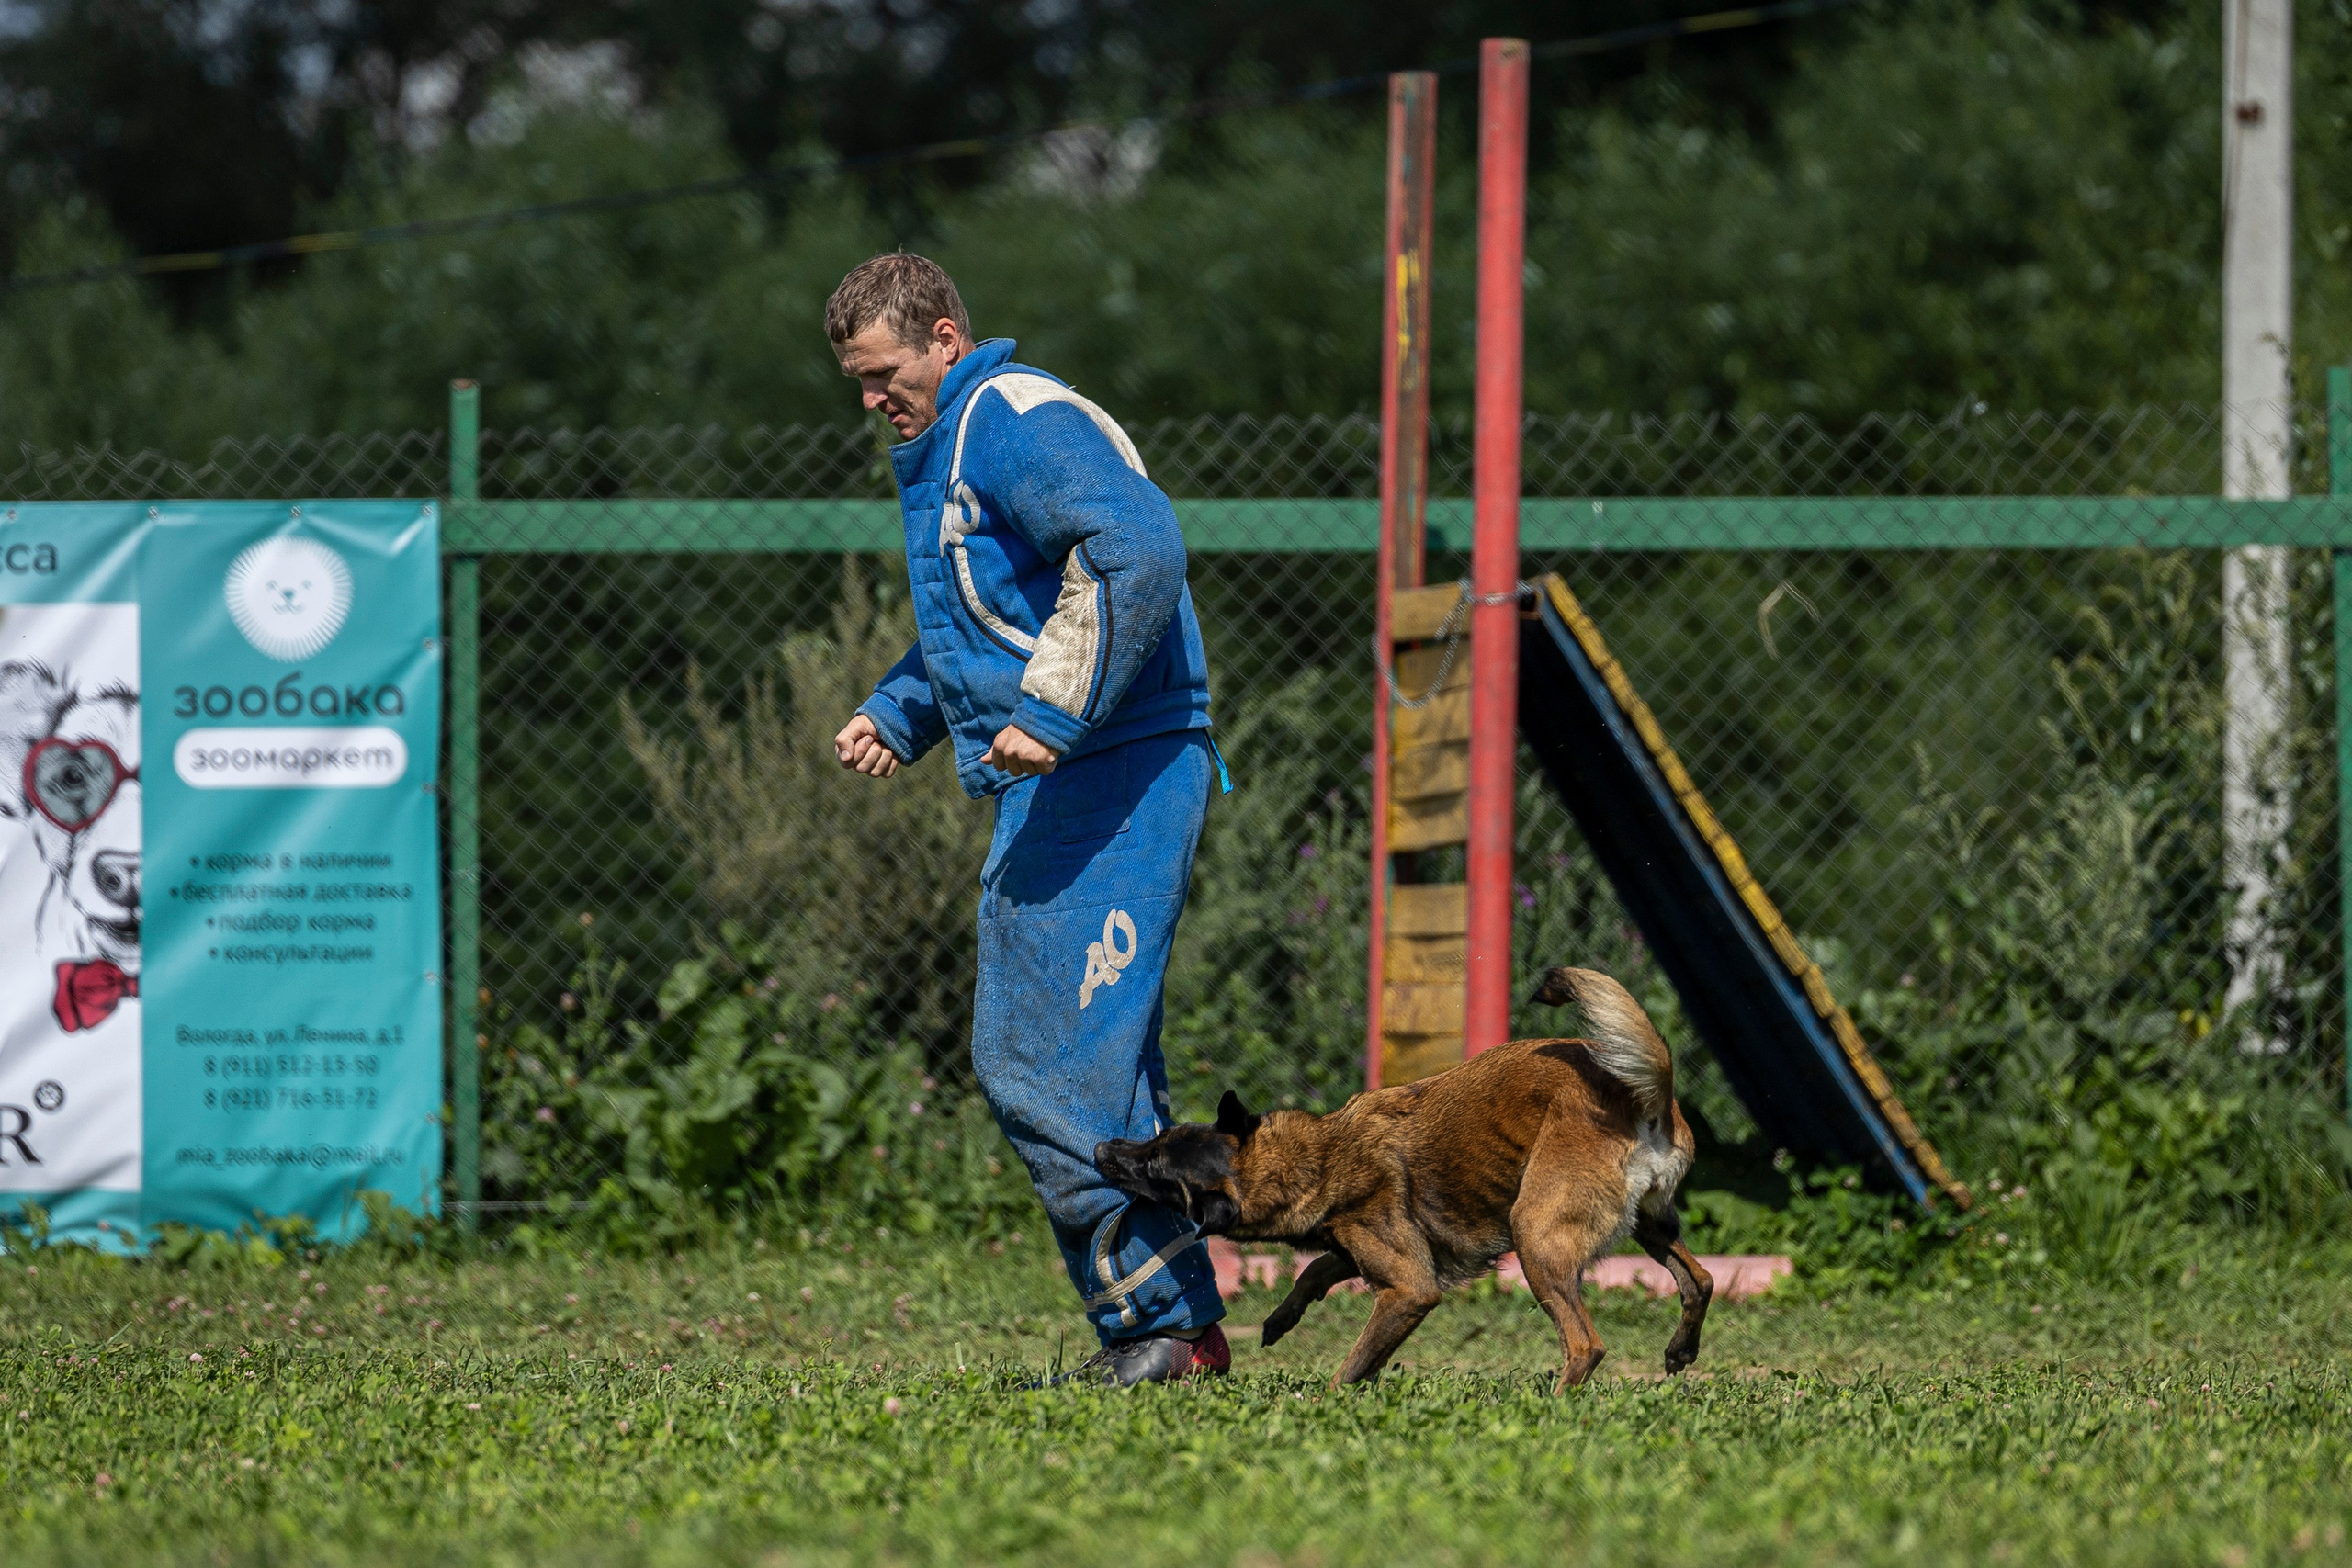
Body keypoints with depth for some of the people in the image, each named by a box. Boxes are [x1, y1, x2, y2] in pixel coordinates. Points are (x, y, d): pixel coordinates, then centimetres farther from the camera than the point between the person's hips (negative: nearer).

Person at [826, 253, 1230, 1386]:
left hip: (1107, 778, -11)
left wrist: (1054, 709, -26)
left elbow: (1140, 546, -26)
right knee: (1018, 1059, 10)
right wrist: (898, 713, 19)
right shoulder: (942, 452, 24)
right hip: (1056, 789, 11)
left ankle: (1163, 1322, -12)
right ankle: (1172, 1323, 10)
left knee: (1048, 1066, -14)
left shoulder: (1017, 423, -10)